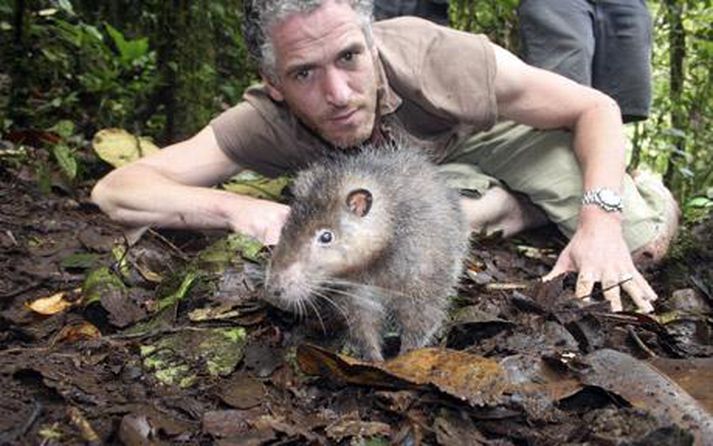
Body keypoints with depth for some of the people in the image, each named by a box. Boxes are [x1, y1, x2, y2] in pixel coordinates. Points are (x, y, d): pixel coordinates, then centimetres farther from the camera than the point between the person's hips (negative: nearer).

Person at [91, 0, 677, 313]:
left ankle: (517, 206, 12)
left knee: (648, 231, -19)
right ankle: (511, 206, -4)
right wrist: (237, 207, -51)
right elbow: (113, 191, -35)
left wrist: (602, 218, -44)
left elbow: (597, 108, -28)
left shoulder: (431, 56, -39)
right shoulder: (265, 121, -34)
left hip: (481, 132, -1)